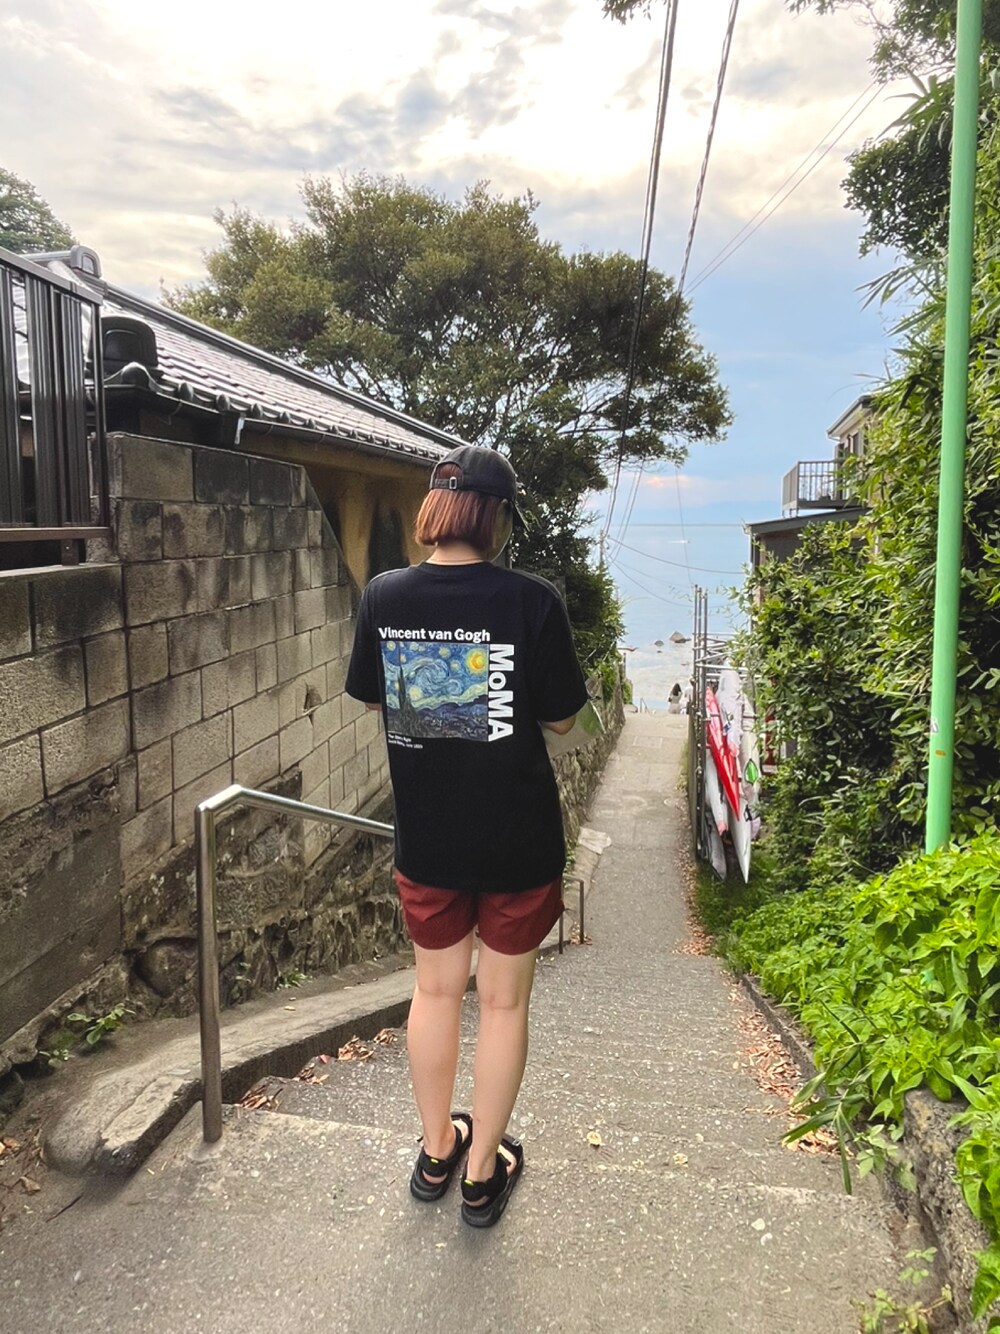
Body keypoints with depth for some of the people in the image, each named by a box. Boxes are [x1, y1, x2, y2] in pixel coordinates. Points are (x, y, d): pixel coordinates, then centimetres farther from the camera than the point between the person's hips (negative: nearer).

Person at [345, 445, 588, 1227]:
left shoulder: (385, 596, -9)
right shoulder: (531, 601, -18)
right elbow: (561, 719, -8)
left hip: (427, 836, 3)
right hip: (517, 839, -3)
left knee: (436, 990, 22)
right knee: (504, 1002, 15)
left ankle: (436, 1150, 40)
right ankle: (483, 1171, 32)